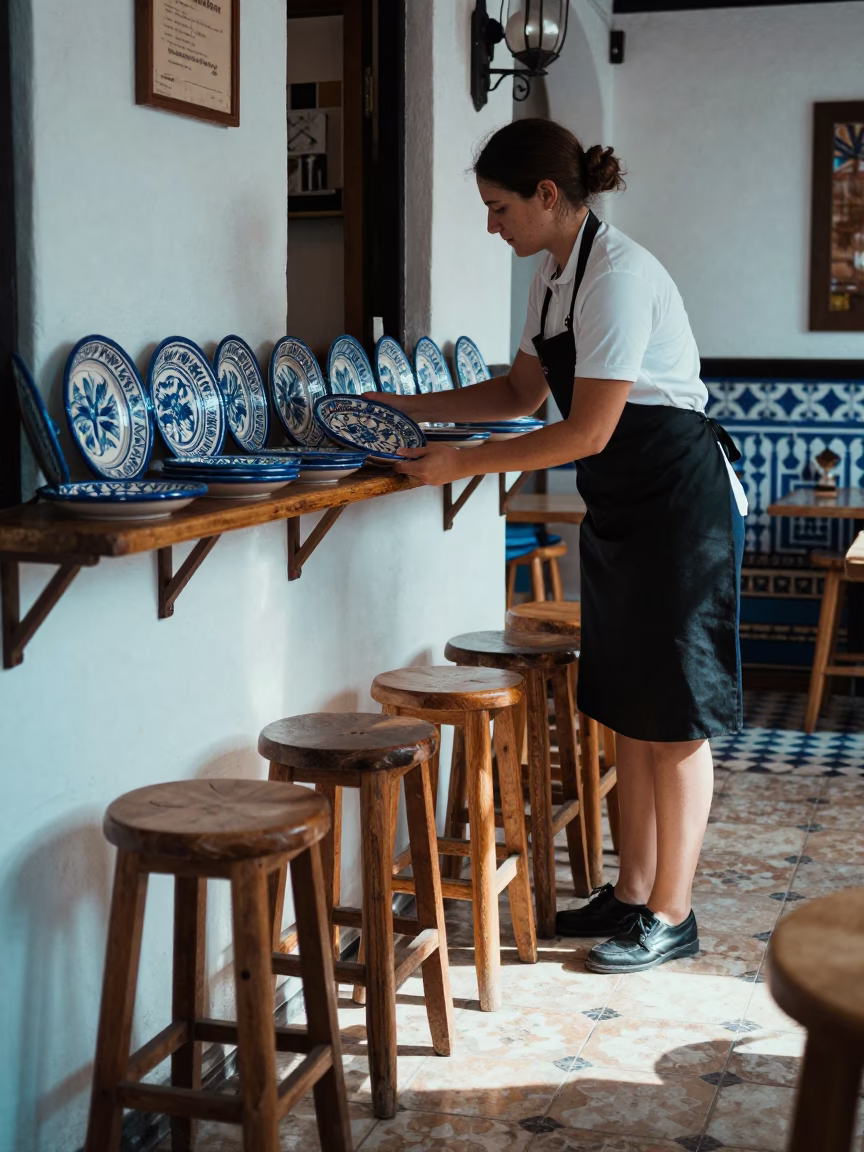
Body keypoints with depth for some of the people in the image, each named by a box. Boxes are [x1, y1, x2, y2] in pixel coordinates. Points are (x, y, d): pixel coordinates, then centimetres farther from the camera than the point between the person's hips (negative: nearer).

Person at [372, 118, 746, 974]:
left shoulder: (617, 276, -21)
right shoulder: (554, 276, 8)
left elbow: (587, 432, -23)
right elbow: (522, 393, 17)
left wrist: (462, 464, -19)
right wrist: (410, 408, 8)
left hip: (679, 502, -9)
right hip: (621, 510, 9)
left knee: (674, 714, 0)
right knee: (627, 706, 13)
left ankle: (670, 915, 11)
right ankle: (633, 891, 25)